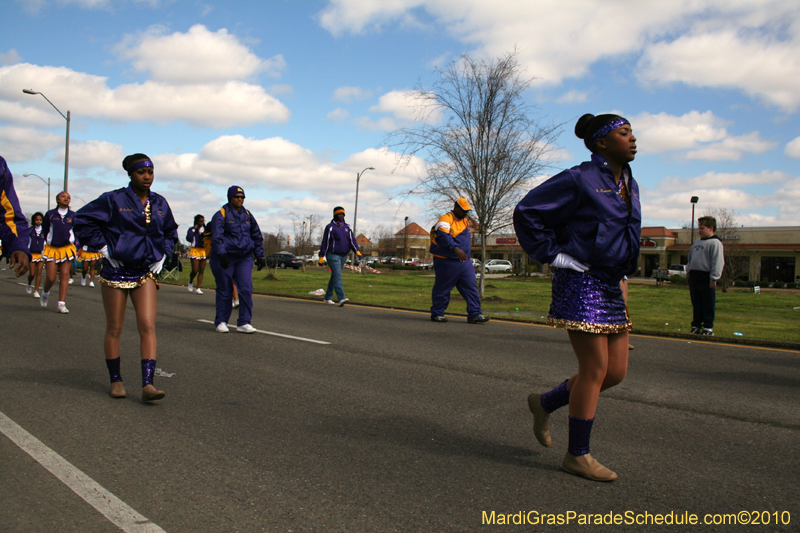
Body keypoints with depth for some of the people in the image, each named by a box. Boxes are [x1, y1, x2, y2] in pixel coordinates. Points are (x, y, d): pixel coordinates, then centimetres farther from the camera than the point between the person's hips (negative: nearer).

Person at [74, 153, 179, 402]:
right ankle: (116, 381, 21)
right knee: (114, 329, 6)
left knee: (148, 326, -9)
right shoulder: (113, 200, -5)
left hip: (146, 273, 3)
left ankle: (148, 385, -11)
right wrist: (104, 248, -8)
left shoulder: (160, 203, 8)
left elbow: (170, 232, 25)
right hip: (116, 272, -3)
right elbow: (83, 220, -5)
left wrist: (163, 255, 11)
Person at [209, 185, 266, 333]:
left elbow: (257, 236, 19)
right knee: (224, 290, 4)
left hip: (244, 258, 4)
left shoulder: (247, 215, 12)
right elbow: (217, 237, -16)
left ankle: (244, 323, -2)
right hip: (224, 259, -4)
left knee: (246, 289, -7)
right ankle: (221, 322, 17)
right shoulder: (221, 215, -4)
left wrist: (259, 256, 12)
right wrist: (222, 254, -29)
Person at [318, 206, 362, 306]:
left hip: (343, 256, 6)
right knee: (337, 276, -16)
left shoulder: (347, 227, 11)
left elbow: (352, 240, 3)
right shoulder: (330, 227, -4)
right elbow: (325, 242, -5)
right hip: (333, 255, -6)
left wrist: (357, 251, -12)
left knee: (335, 277, 13)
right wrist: (321, 257, -8)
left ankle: (328, 297, 24)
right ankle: (341, 298, -27)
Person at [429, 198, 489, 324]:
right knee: (442, 289, 1)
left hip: (464, 261, 8)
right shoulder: (446, 219, -10)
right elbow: (443, 236, -28)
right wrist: (456, 249, -38)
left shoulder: (465, 220, 18)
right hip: (446, 261, -8)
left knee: (471, 287, -1)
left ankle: (474, 314, 0)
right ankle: (437, 313, 15)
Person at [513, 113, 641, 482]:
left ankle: (545, 403, 28)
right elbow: (526, 212, -11)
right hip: (580, 285, -9)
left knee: (616, 371, 8)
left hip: (610, 287, 9)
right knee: (595, 370, -5)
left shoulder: (629, 185, 14)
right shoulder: (579, 180, -11)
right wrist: (552, 255, -12)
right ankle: (578, 455, 10)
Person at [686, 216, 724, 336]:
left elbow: (718, 262, -13)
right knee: (696, 304, 12)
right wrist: (688, 272, 20)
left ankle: (708, 328, 5)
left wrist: (714, 279, -17)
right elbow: (690, 259, 26)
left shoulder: (715, 243, -8)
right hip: (694, 278, 8)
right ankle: (696, 326, 18)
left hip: (706, 279, -8)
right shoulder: (696, 243, 18)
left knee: (708, 305, 0)